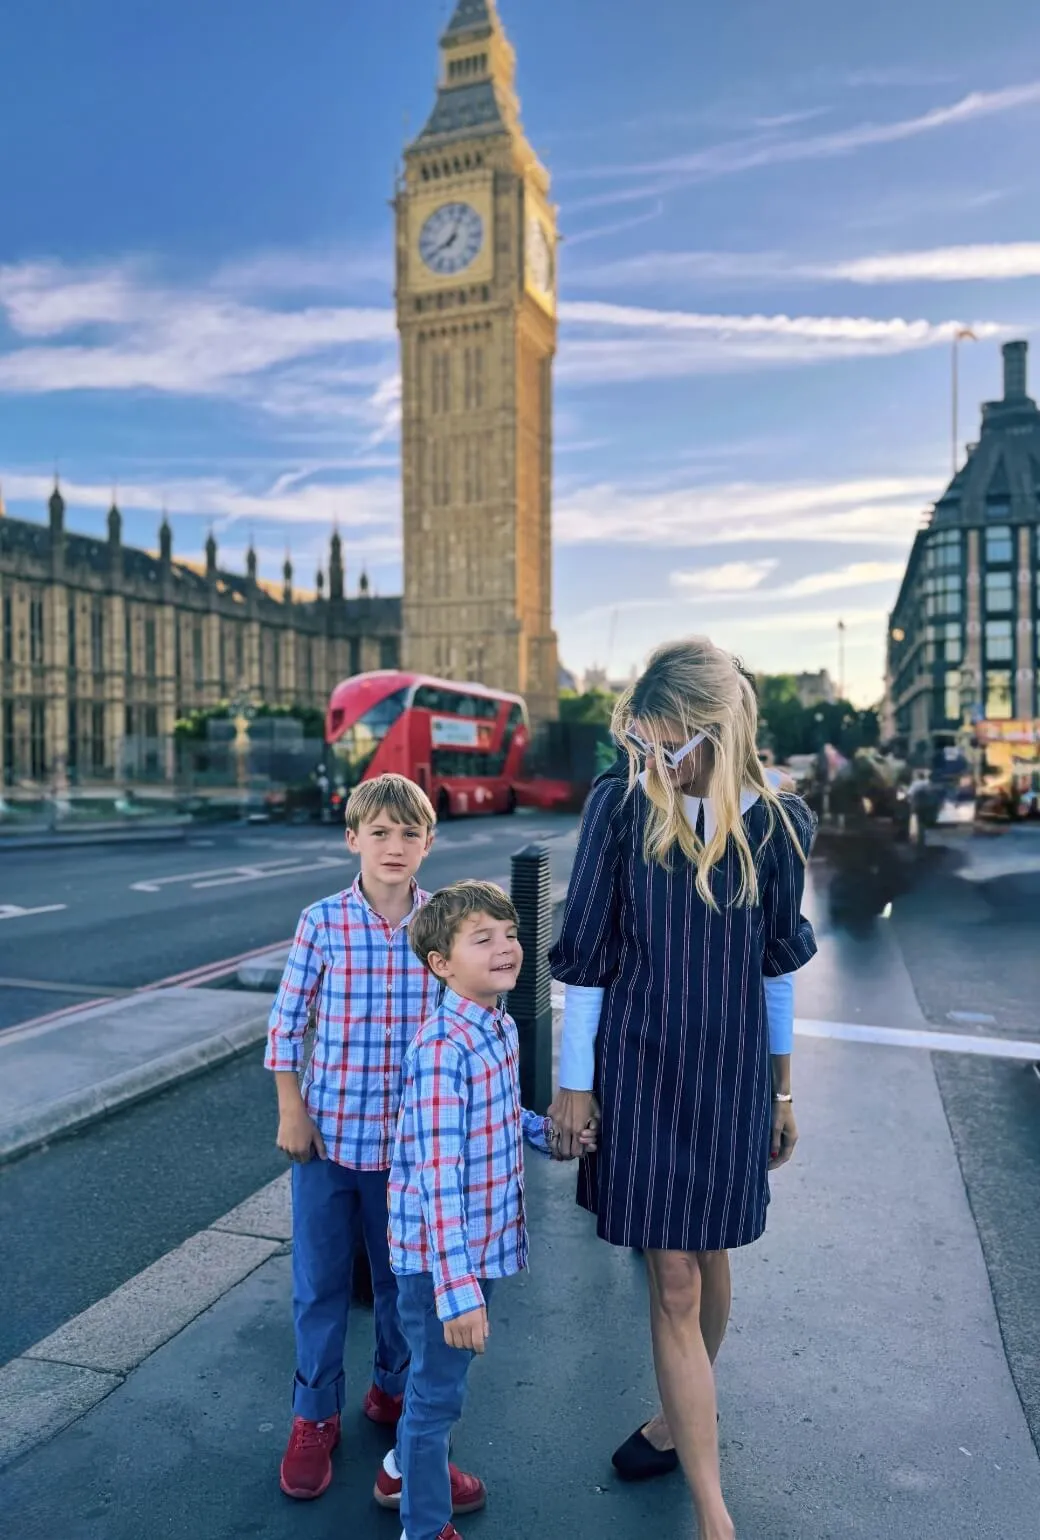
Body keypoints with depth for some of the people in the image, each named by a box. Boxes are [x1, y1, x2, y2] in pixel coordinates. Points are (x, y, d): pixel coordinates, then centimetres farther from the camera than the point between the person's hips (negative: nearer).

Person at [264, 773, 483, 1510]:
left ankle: (394, 1389, 44)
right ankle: (315, 1416, 35)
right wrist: (292, 1112, -6)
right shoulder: (322, 923, -11)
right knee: (320, 1281, 13)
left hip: (411, 1138, 1)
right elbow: (286, 1023, -3)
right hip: (329, 1133, -1)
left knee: (404, 1276, 19)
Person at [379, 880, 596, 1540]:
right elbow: (438, 1178, -30)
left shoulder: (503, 1026, -1)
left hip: (486, 1239, 8)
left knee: (443, 1377, 28)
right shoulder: (442, 1048, -29)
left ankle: (407, 1469, 54)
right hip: (442, 1253, -8)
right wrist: (456, 1288, -30)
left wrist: (551, 1132, 4)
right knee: (438, 1389, 13)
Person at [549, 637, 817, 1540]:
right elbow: (585, 956, -6)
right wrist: (574, 1083, -4)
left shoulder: (776, 821, -6)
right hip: (638, 1065, -2)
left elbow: (776, 959, 5)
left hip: (733, 1069, 2)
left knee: (709, 1260, 18)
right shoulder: (620, 807, -12)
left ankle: (682, 1415, 46)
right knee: (674, 1280, 3)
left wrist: (781, 1085, 11)